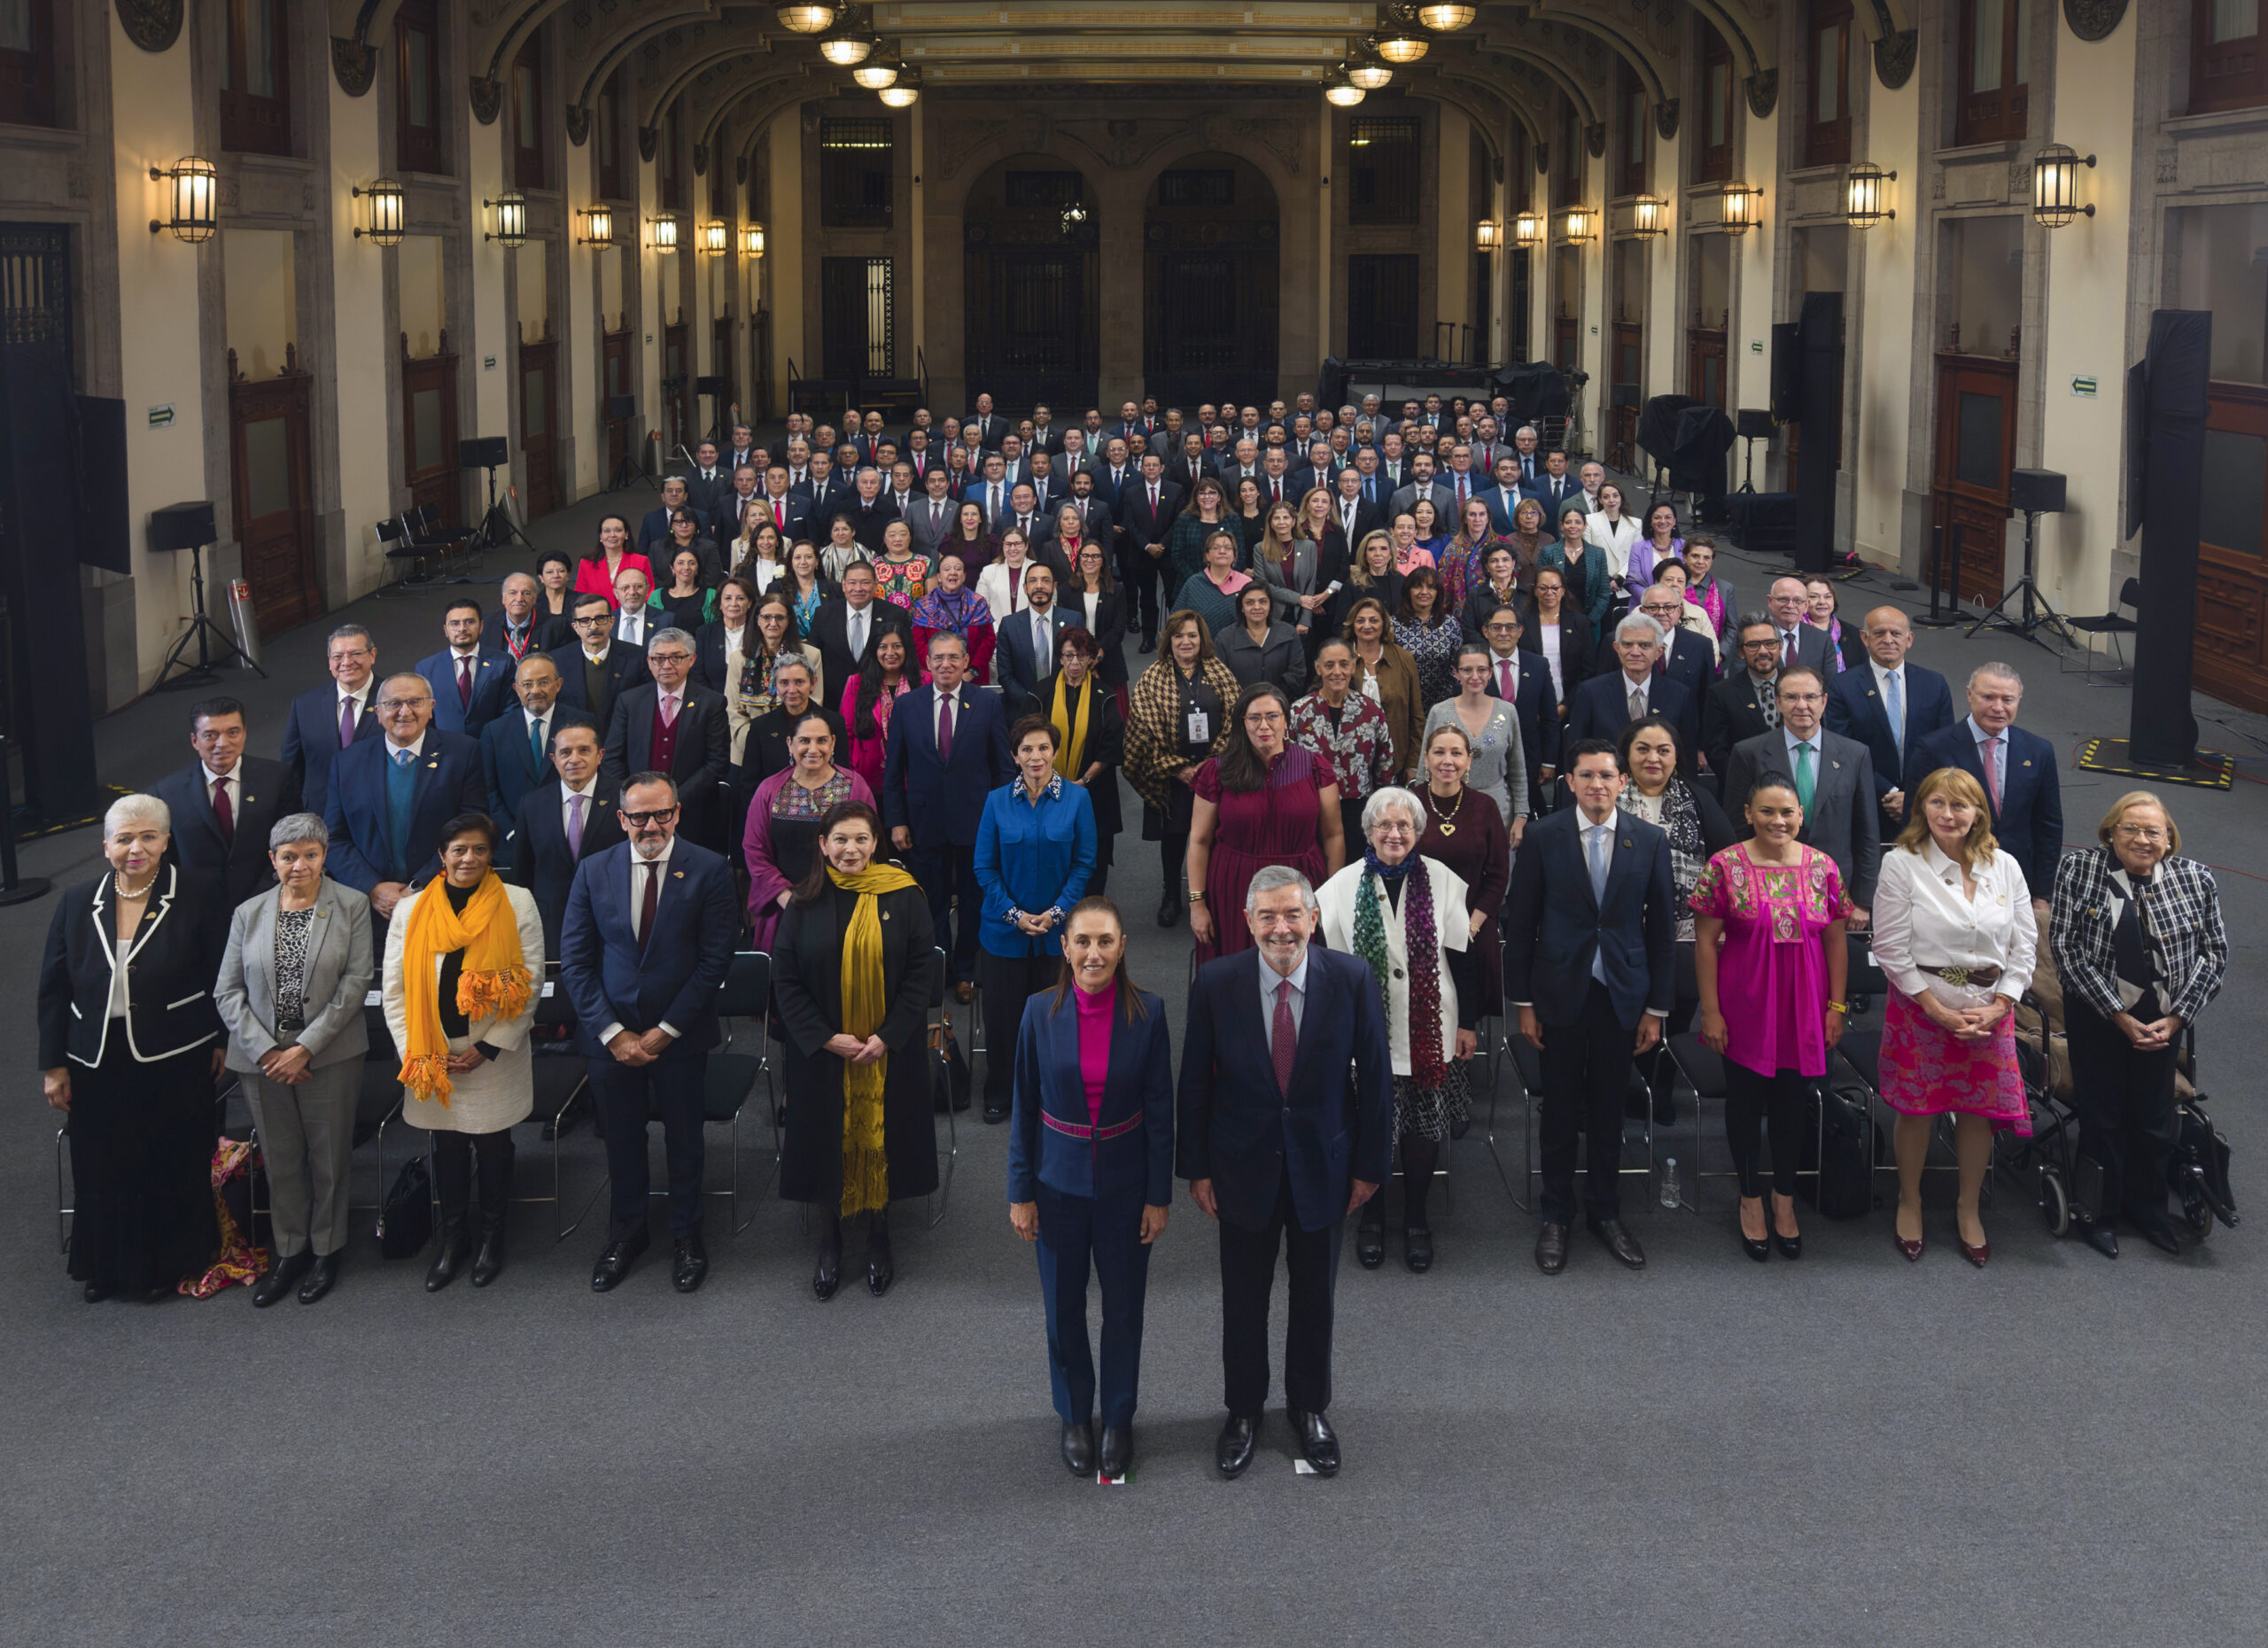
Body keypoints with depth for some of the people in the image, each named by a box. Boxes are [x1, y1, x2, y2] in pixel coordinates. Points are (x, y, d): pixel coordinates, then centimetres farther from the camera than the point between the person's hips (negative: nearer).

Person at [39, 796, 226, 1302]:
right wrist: (54, 1065, 3)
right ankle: (108, 1269, 31)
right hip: (98, 1066, 3)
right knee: (103, 1171, 12)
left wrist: (220, 1041, 0)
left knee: (174, 1167, 9)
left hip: (175, 1064, -2)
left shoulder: (193, 900, -8)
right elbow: (53, 990, 5)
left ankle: (170, 1264, 29)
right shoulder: (77, 904, 1)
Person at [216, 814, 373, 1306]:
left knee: (328, 1159, 7)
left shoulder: (351, 907, -2)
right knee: (280, 1160, 10)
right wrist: (266, 1051, -9)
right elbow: (227, 993, 3)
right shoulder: (248, 914, 5)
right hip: (262, 1058, 2)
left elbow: (355, 983, -8)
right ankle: (289, 1252, 24)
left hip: (329, 1056, -2)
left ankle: (327, 1251, 23)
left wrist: (305, 1048, -13)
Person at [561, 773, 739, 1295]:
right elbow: (575, 961, -2)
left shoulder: (708, 870, -8)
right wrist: (612, 1032, -10)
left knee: (685, 1138, 13)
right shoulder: (594, 872, -2)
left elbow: (715, 958, -10)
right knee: (621, 1139, 13)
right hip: (611, 1032, 2)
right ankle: (625, 1236, 32)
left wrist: (666, 1030, -13)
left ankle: (687, 1236, 32)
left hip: (681, 1034, -1)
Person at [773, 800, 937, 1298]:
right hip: (822, 1051, 1)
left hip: (889, 1049, -1)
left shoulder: (904, 898, -4)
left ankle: (879, 1238, 22)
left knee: (880, 1139, 6)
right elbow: (786, 981, -1)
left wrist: (887, 1037, -12)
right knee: (828, 1140, 7)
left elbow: (919, 974, -4)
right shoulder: (805, 905, -2)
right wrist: (825, 1038, -11)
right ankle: (830, 1242, 21)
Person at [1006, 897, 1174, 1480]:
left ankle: (1118, 1419, 29)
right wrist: (1020, 1192, -1)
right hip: (1059, 1182, 0)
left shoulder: (1147, 1013, -11)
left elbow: (1160, 1110, -5)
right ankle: (1075, 1417, 31)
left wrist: (1159, 1195, -3)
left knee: (1123, 1306, 11)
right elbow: (1025, 1108, -2)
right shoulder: (1041, 1012, -10)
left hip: (1125, 1184, 0)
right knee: (1064, 1307, 12)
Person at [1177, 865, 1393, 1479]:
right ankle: (1243, 1411, 35)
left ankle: (1310, 1408, 37)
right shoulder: (1215, 983, -13)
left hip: (1323, 1168, 0)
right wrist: (1196, 1168, -3)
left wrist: (1370, 1164, -3)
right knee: (1243, 1297, 14)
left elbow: (1375, 1077, -5)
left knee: (1315, 1295, 16)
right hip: (1244, 1168, 0)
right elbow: (1195, 1083, -4)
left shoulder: (1352, 979, -13)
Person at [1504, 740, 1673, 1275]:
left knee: (1608, 1110, 10)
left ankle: (1605, 1213, 25)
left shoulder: (1649, 841, -1)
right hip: (1561, 993, -1)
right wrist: (1524, 1001, -2)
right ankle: (1556, 1218, 20)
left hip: (1622, 994, 1)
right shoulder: (1543, 838, -4)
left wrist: (1657, 1008, 2)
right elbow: (1520, 923, -1)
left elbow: (1661, 928, 3)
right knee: (1560, 1110, 7)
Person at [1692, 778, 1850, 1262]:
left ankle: (1785, 1199, 29)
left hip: (1802, 1006, 2)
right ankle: (1751, 1199, 27)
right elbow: (1705, 942, -7)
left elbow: (1835, 941, 4)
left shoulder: (1822, 868, -1)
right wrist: (1710, 1011, -9)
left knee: (1791, 1101, 13)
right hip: (1744, 1006, -2)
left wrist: (1836, 1006, 2)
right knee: (1745, 1102, 10)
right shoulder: (1724, 867, -9)